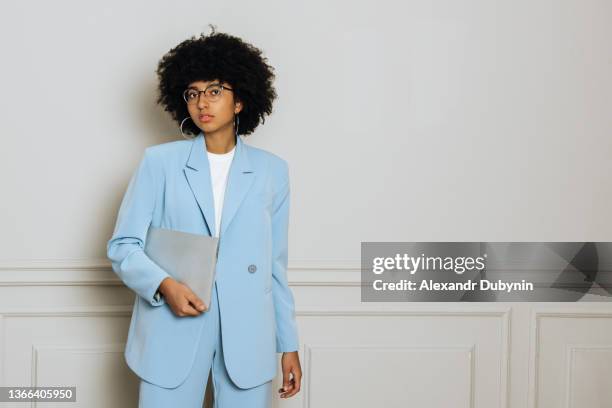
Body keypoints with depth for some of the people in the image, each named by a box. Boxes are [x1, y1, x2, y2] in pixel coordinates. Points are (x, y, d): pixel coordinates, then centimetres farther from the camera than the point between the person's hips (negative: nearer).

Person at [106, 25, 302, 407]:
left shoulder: (272, 170, 7)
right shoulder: (160, 161, 2)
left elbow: (276, 265, 11)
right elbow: (123, 246, 1)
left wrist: (289, 344, 10)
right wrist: (163, 285, -17)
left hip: (248, 337, 1)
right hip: (173, 332, -1)